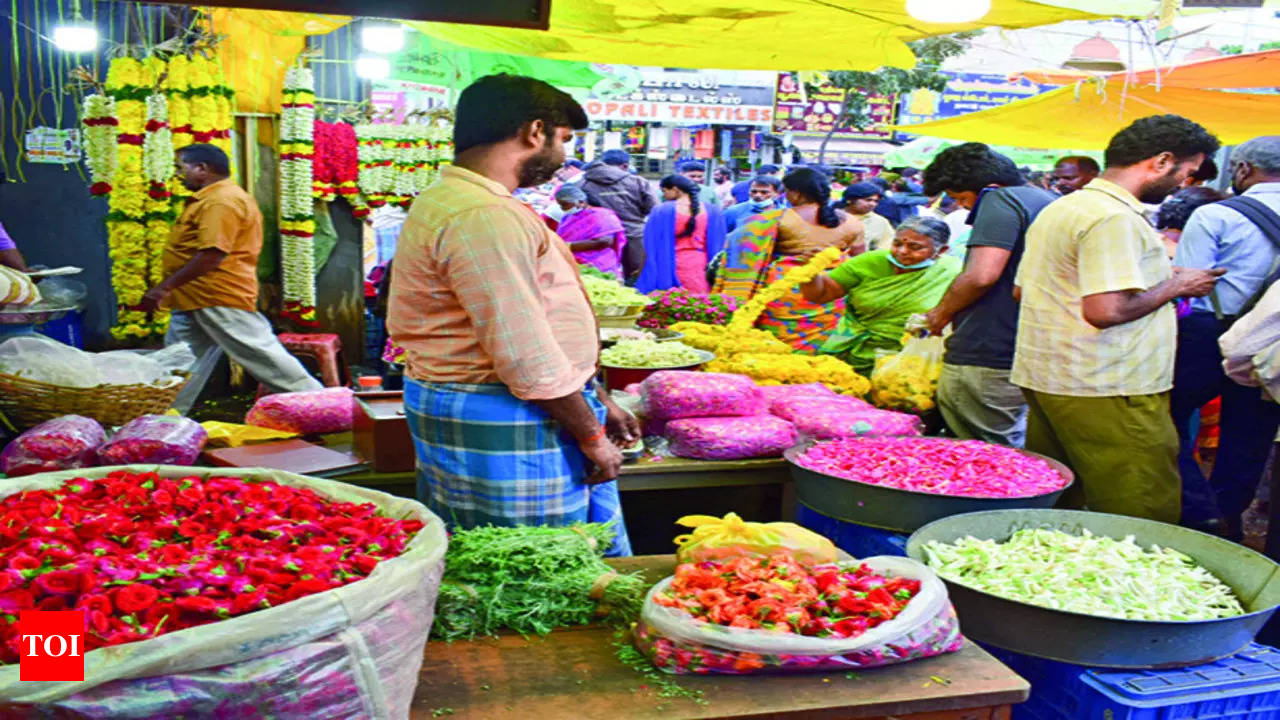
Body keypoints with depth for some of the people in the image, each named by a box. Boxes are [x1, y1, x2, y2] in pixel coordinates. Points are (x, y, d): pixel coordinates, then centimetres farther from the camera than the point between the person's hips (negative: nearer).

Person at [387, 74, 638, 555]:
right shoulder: (484, 218, -20)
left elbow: (535, 324, 19)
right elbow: (527, 356, -23)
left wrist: (597, 401, 21)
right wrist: (591, 435, -12)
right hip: (503, 427, -11)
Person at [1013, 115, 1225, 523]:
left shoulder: (1060, 209, 15)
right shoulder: (1114, 217, -16)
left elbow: (1021, 289, 22)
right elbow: (1106, 310, -25)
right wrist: (1175, 286, -7)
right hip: (1104, 390, -10)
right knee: (1143, 524, -2)